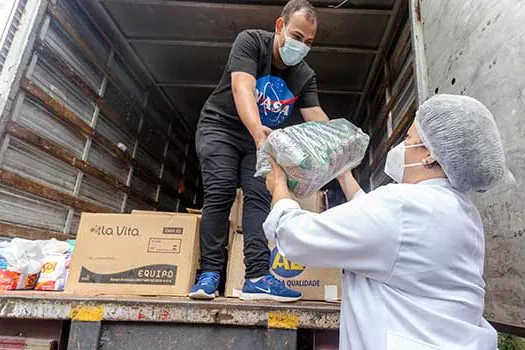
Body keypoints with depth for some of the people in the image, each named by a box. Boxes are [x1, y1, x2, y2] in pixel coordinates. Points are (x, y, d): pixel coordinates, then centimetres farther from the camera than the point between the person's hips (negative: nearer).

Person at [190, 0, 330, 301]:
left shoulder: (306, 76, -3)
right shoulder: (250, 41, -14)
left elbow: (316, 117, -14)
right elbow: (242, 87, -31)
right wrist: (258, 130, -49)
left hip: (261, 136, 4)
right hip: (220, 126, -3)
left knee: (260, 196, -14)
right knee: (220, 191, -19)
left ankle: (257, 277, -17)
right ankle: (210, 273, -11)